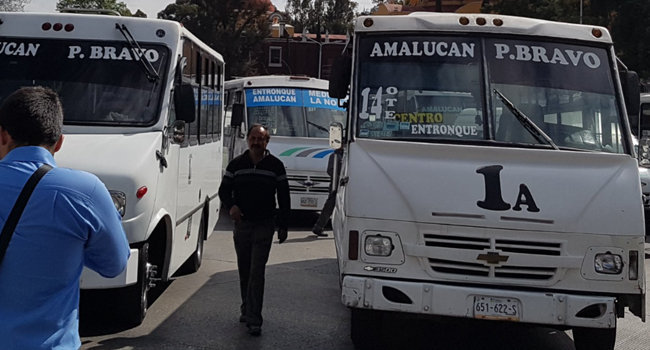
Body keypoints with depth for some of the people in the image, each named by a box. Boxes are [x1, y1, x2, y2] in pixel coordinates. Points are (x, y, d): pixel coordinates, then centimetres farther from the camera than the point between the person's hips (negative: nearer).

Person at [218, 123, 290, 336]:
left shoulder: (275, 165, 1)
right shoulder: (236, 164, 5)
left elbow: (284, 197, 5)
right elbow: (224, 190, 8)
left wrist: (283, 226, 2)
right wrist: (230, 206, -14)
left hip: (264, 225, -3)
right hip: (241, 224, 3)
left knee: (257, 272, -9)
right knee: (244, 271, 13)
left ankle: (253, 319, -9)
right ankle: (247, 309, 29)